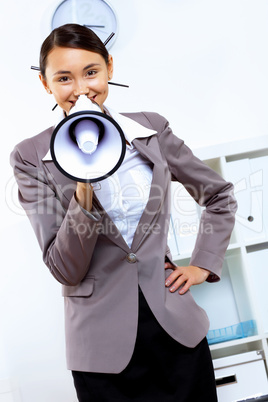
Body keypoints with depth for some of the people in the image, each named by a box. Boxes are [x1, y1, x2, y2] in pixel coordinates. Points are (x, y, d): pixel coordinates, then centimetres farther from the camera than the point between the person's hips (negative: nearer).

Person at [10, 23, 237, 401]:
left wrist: (203, 265, 5)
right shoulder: (31, 157, -6)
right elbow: (65, 271, -10)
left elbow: (220, 195, 13)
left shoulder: (152, 129, 0)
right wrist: (84, 193, -23)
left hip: (177, 326, 3)